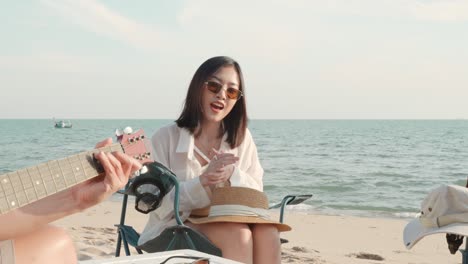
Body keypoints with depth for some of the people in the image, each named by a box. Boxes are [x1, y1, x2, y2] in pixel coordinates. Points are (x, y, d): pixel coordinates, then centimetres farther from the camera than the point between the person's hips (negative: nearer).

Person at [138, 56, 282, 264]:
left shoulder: (242, 138, 7)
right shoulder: (166, 137, -4)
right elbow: (161, 206, -10)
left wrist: (232, 174, -18)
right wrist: (203, 181, -25)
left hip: (229, 227, 4)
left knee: (266, 232, -29)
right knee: (237, 234, -32)